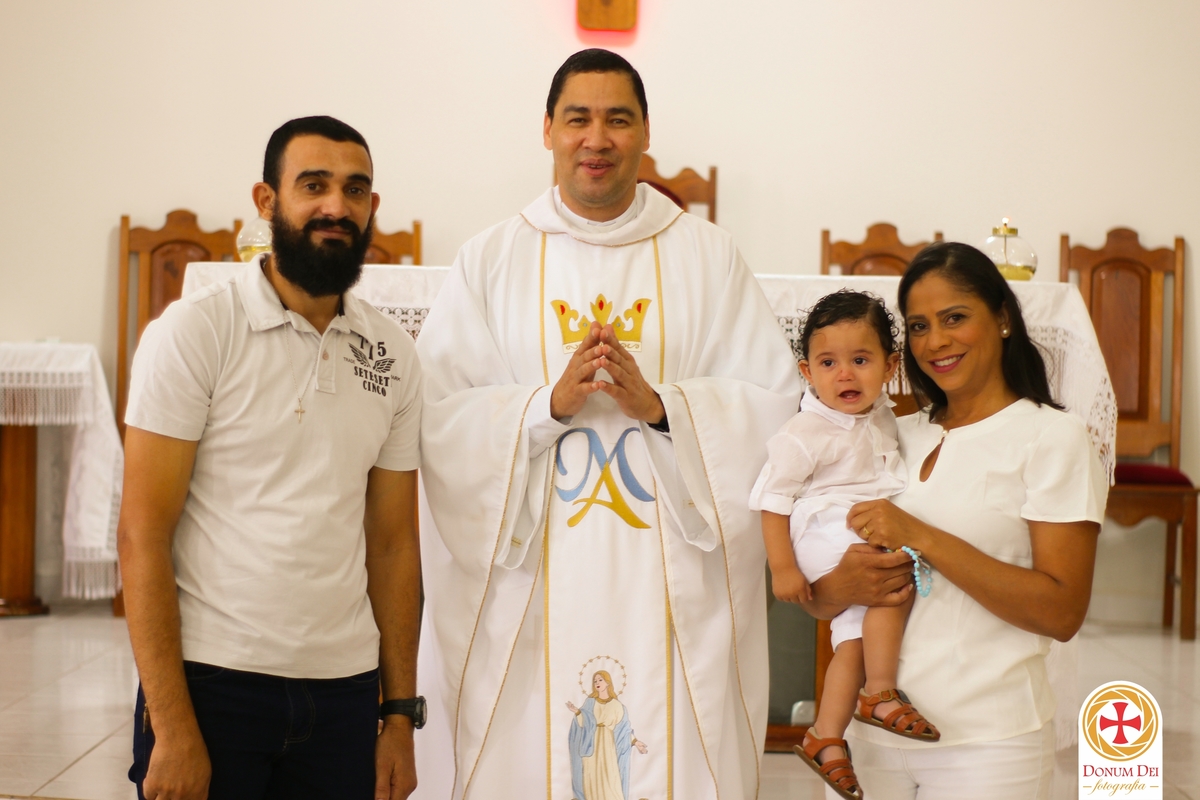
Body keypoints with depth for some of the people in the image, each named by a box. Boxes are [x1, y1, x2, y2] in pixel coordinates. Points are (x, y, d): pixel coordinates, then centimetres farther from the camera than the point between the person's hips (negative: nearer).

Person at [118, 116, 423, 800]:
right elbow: (143, 533, -9)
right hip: (214, 682, -4)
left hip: (345, 691, 4)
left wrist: (401, 714, 5)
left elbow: (393, 544, 9)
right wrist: (171, 727, -14)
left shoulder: (394, 355, 6)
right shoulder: (195, 331, -6)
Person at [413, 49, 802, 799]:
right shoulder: (491, 260, 6)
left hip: (673, 591, 0)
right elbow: (440, 414, -1)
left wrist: (660, 405, -14)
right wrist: (549, 403, -15)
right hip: (526, 585, 0)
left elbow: (775, 400, 0)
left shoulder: (708, 256, 6)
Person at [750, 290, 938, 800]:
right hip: (824, 534, -8)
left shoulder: (879, 414, 10)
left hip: (874, 533, 8)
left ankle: (824, 739, 13)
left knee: (856, 634, 3)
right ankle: (881, 697, -17)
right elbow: (773, 497, -12)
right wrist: (782, 567, -15)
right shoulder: (804, 434, -13)